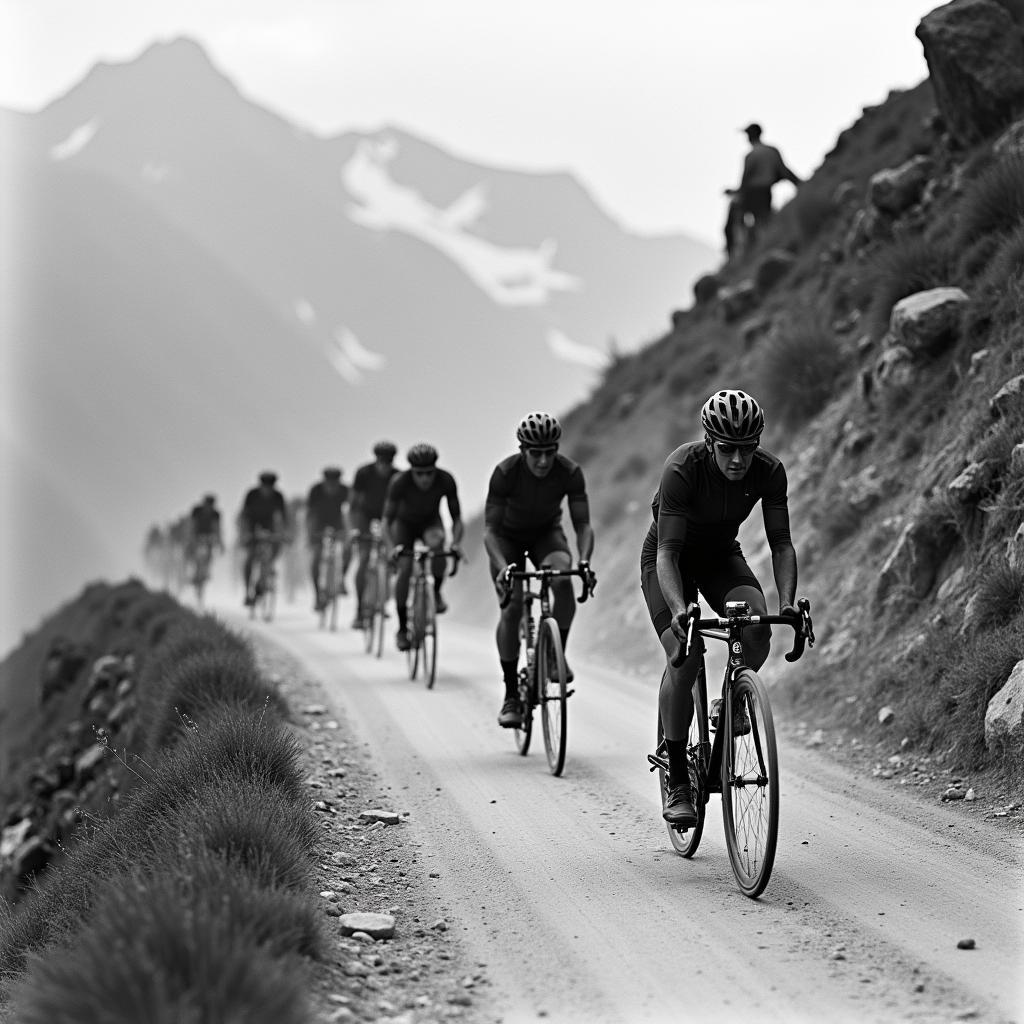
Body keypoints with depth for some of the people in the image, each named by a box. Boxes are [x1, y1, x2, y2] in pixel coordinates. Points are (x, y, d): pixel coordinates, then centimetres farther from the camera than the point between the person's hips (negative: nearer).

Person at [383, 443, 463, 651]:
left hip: (430, 522, 0)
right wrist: (394, 547, -41)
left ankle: (435, 592, -11)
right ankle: (402, 628, -5)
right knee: (404, 568, -18)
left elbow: (456, 517, -22)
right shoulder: (399, 482, -32)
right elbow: (388, 519, -26)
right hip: (405, 523, 0)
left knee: (436, 541, -34)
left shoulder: (446, 481, -28)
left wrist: (455, 544, -38)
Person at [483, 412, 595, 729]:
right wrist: (502, 567, -47)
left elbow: (583, 524, -23)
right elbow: (490, 529, -30)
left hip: (547, 533, 1)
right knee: (512, 608, -17)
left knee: (563, 581, -31)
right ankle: (511, 694, -7)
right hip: (508, 536, -1)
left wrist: (584, 561, -43)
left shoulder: (570, 473, -26)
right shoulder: (505, 473, -30)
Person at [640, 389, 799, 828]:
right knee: (684, 656, -23)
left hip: (721, 554, 3)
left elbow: (781, 542, -18)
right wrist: (679, 610, -53)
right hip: (670, 557, -3)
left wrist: (787, 602, -34)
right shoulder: (682, 469, -33)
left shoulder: (769, 470, -22)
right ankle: (677, 781, -11)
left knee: (758, 627, -27)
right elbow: (667, 552, -36)